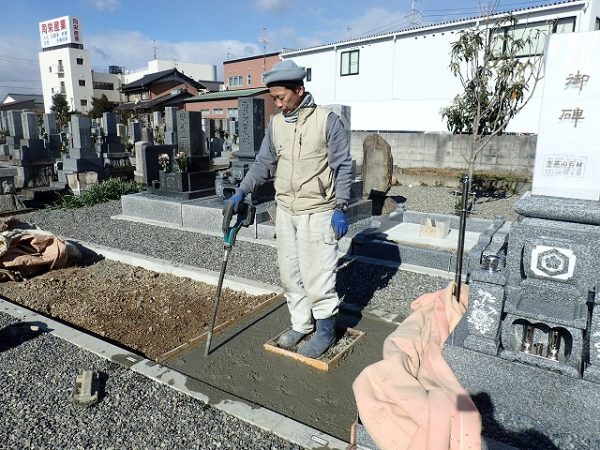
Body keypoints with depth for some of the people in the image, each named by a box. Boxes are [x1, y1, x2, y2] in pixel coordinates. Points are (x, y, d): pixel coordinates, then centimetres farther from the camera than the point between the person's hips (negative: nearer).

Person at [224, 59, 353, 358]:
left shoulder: (327, 120, -8)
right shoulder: (276, 124, 8)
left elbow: (343, 166, -7)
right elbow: (263, 163, 13)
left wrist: (340, 208, -12)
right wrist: (241, 192, 3)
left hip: (317, 212, -6)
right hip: (285, 211, 6)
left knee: (316, 275, -2)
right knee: (290, 273, 12)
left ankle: (325, 330, 18)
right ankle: (300, 325, 30)